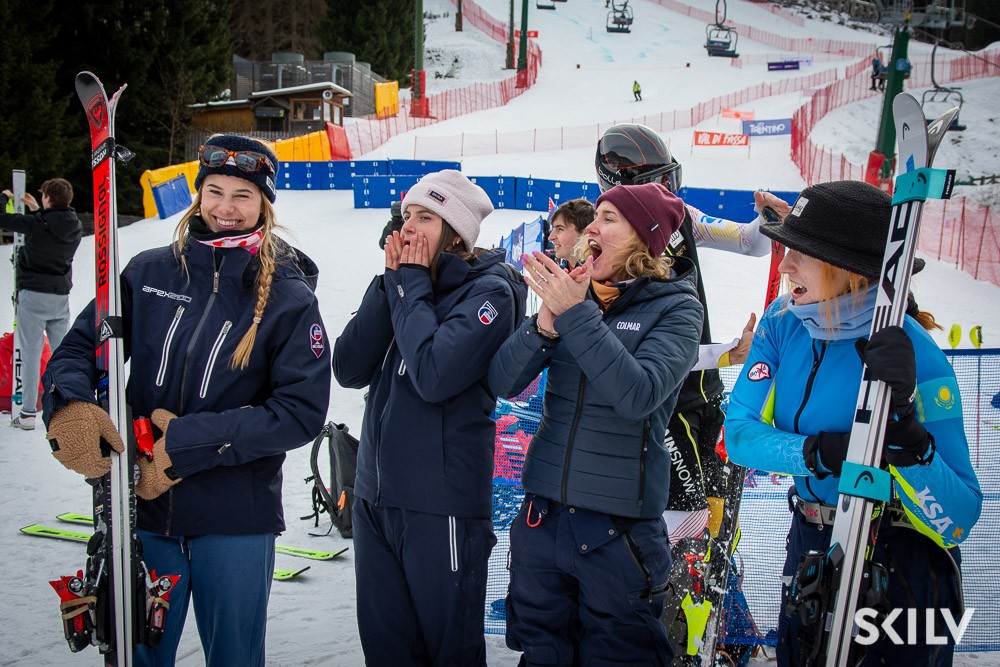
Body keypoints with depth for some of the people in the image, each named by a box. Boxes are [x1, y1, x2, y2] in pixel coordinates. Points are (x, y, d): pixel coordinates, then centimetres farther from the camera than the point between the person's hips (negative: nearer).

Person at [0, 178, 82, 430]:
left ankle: (28, 412, -3)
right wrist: (37, 210, 24)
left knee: (30, 352, -2)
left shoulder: (37, 224, -16)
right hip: (61, 294, 5)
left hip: (33, 295, -5)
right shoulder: (75, 227, 0)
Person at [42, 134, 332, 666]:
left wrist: (189, 441, -20)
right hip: (141, 508, 2)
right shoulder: (148, 273, 1)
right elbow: (79, 347, 4)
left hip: (235, 519, -2)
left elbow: (302, 411, -12)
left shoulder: (289, 299, -6)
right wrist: (69, 405, -19)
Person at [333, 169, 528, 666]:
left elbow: (435, 375, -23)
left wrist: (413, 285, -11)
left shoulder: (488, 291, -8)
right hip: (375, 496, 6)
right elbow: (348, 369, 0)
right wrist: (393, 282, -5)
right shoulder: (403, 283, 11)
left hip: (442, 507, -6)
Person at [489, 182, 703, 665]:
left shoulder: (675, 307, -6)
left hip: (618, 528, -4)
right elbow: (503, 382, -3)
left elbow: (638, 395, -23)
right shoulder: (571, 291, 4)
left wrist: (576, 314, -24)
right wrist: (545, 322, -19)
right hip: (543, 513, 4)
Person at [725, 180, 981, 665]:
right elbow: (740, 433, -14)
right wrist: (821, 452, -30)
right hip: (810, 544, 5)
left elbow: (957, 521, -28)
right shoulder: (783, 324, -8)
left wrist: (902, 428, -42)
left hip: (900, 566, -5)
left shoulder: (913, 355, -25)